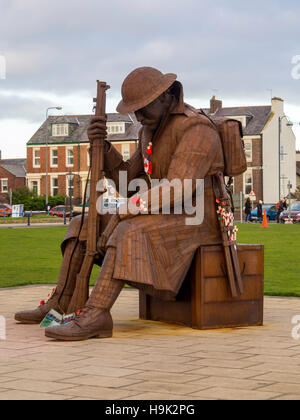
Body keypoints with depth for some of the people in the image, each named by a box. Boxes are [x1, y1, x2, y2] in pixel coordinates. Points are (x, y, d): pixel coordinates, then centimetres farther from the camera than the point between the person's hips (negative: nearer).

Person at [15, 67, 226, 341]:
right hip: (164, 218, 9)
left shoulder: (196, 130, -18)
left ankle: (96, 314, -41)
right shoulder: (151, 130, 13)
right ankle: (59, 305, -1)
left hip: (195, 223, -9)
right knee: (84, 226, 4)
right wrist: (102, 145, -6)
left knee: (129, 232, -35)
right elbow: (128, 180, 11)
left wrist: (118, 215, -24)